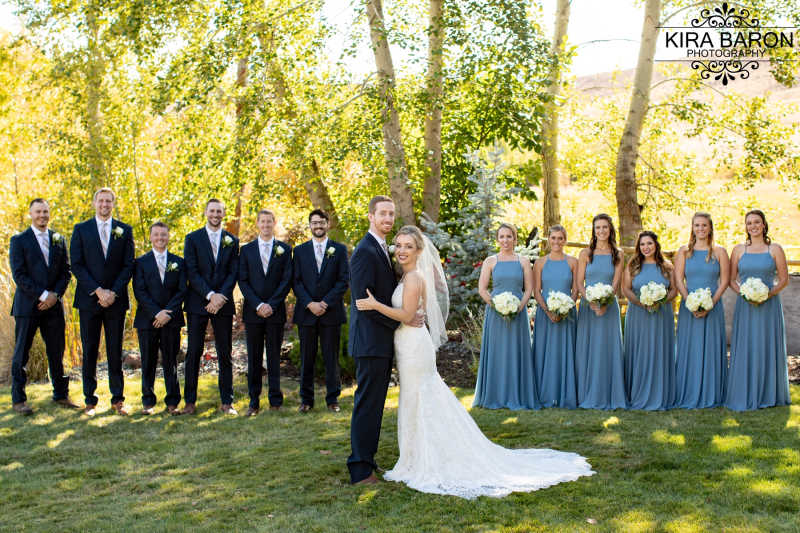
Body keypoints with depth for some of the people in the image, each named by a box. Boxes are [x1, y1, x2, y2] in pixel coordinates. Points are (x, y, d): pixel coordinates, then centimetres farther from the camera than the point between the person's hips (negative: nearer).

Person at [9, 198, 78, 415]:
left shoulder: (59, 240, 13)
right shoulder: (19, 240, 1)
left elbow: (65, 272, 9)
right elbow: (19, 275, -7)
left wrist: (55, 294, -7)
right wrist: (42, 295, -15)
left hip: (53, 305, 3)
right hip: (27, 306, -3)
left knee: (57, 352, 7)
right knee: (21, 354, 2)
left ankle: (61, 395, 17)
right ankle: (18, 399, 9)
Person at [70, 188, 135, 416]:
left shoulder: (125, 230, 8)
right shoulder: (81, 230, 6)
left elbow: (128, 266, 3)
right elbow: (76, 265, -1)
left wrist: (113, 292, -9)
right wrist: (98, 291, -11)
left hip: (116, 299, 1)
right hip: (89, 299, 0)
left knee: (115, 351, 4)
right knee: (89, 351, 3)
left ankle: (118, 399, 10)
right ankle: (90, 401, 9)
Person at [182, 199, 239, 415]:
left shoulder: (232, 241, 11)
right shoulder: (193, 239, 5)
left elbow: (233, 272, 3)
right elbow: (192, 272, -4)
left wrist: (221, 297, -12)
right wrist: (210, 295, -15)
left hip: (223, 303, 2)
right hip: (197, 303, -1)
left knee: (225, 354, 4)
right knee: (193, 352, 0)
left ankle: (226, 402, 9)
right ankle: (190, 402, 6)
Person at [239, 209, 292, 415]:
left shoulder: (284, 249, 7)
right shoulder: (247, 249, 9)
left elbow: (287, 280, 0)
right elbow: (243, 281, 3)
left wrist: (271, 305, -10)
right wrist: (257, 305, -10)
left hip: (275, 311, -1)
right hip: (252, 311, 1)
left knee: (274, 357, 3)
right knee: (254, 358, 4)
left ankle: (275, 400, 9)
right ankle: (254, 401, 8)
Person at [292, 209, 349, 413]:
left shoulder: (339, 249, 6)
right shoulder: (300, 250, 9)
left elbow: (344, 280, -1)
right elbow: (296, 282, 3)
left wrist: (326, 303, -11)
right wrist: (310, 304, -11)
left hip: (331, 312, -1)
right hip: (306, 312, 1)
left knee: (332, 358, 3)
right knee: (307, 358, 5)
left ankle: (333, 399, 12)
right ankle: (306, 399, 13)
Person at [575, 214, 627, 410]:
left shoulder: (618, 255, 6)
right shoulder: (585, 253, 5)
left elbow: (616, 283, -2)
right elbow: (579, 283, 0)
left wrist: (605, 303, -18)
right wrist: (591, 301, -17)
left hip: (609, 307, 0)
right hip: (587, 306, 0)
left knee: (608, 349, -1)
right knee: (587, 350, 0)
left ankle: (608, 397, 5)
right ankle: (587, 396, 6)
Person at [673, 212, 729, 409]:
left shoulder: (719, 252, 4)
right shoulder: (684, 251, 6)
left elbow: (724, 281, 0)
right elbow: (678, 280, 0)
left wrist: (710, 304, -12)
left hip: (713, 307, 0)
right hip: (689, 307, 1)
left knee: (711, 348, 2)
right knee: (689, 350, 1)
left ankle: (711, 396, 10)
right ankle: (688, 395, 8)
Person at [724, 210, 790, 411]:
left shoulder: (775, 249, 3)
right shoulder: (739, 250, 8)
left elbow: (784, 279, 3)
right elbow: (731, 279, 8)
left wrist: (769, 293, -13)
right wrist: (743, 293, -10)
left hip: (769, 304, -1)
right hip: (745, 306, 1)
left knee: (768, 347, 2)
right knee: (745, 349, 0)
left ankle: (769, 394, 12)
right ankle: (745, 396, 6)